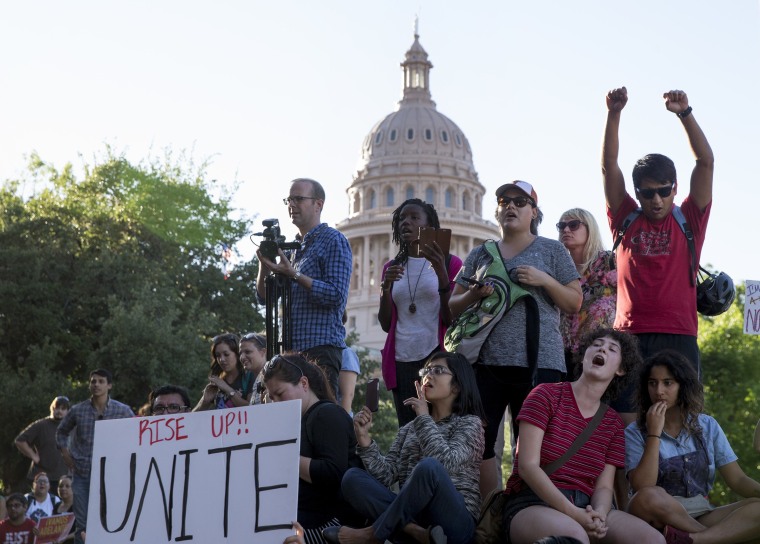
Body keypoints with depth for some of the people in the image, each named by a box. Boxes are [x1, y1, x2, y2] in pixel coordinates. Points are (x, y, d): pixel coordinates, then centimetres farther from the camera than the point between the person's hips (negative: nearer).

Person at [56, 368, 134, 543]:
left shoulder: (123, 411, -1)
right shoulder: (77, 411, 3)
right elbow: (61, 432, 19)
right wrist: (65, 453, 8)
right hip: (82, 474, 1)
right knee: (82, 524, 4)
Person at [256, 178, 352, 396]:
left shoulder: (333, 241, -3)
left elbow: (336, 295, -15)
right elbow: (264, 298, 17)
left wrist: (293, 274, -18)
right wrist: (264, 265, -1)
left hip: (321, 347, -7)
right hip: (292, 347, 8)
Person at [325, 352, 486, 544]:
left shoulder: (470, 423, 7)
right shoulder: (409, 429, 22)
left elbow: (446, 463, -14)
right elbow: (387, 475, 7)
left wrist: (424, 417, -6)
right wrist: (364, 438, -6)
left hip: (455, 521, -5)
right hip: (411, 514, 5)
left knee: (429, 466, -35)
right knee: (352, 477, -14)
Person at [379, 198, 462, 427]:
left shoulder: (450, 263, 4)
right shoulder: (392, 267, 17)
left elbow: (452, 320, -4)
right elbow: (386, 324, 15)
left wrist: (441, 274, -15)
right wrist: (386, 287, -2)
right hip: (401, 362, 4)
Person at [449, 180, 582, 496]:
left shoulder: (552, 251, 11)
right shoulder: (479, 255, 18)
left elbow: (574, 304, 8)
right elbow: (454, 307, 18)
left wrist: (544, 280, -8)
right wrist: (474, 295, -3)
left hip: (537, 362, -3)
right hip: (485, 361, 3)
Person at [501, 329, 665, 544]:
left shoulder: (614, 423, 15)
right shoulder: (546, 395, 0)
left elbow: (604, 486, 9)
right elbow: (527, 465, -10)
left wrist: (599, 514, -18)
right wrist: (573, 513, -21)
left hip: (584, 507, 5)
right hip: (532, 504, -5)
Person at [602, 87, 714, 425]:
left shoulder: (689, 221, 10)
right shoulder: (626, 220, 12)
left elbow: (706, 161, 2)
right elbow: (609, 166, 6)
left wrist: (684, 113, -8)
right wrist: (614, 114, -5)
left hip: (678, 337, -1)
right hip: (629, 336, 1)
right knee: (625, 422, -4)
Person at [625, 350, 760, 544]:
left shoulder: (707, 426, 9)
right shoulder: (635, 432, -1)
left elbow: (738, 480, 5)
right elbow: (643, 489, -14)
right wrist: (654, 433, -15)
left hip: (701, 516, 3)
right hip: (660, 519, -3)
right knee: (648, 498, -37)